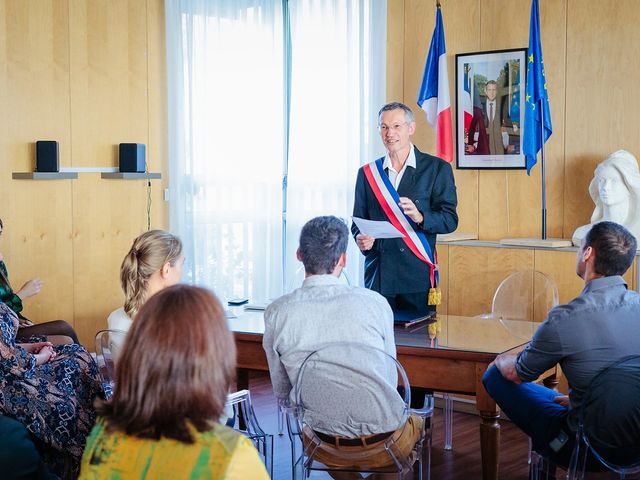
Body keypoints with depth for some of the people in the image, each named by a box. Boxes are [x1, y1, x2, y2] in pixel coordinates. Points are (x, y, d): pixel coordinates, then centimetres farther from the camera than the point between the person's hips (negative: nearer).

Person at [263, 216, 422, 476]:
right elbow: (390, 381, 2)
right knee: (416, 422, 34)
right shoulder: (375, 302, -11)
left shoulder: (276, 313, -10)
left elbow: (282, 393, 2)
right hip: (382, 444, -1)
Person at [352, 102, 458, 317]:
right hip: (377, 275, 2)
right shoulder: (367, 173, 13)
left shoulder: (437, 168, 4)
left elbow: (450, 220, -2)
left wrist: (420, 217, -21)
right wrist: (361, 239, -8)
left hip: (418, 275, -2)